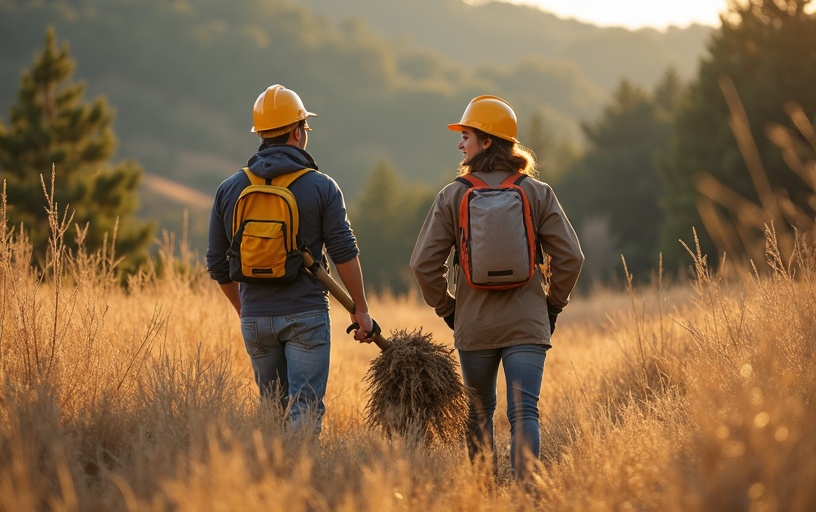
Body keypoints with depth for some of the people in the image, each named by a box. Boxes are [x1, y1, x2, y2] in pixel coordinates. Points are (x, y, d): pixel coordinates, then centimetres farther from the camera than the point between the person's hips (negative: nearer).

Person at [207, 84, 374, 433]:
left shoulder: (228, 189, 5)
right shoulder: (321, 187, -4)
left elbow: (217, 264, 9)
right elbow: (344, 253, -7)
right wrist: (360, 308, 2)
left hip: (255, 319, 4)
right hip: (306, 315, -4)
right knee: (306, 411, -4)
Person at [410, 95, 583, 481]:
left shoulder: (452, 196, -2)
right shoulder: (538, 193, 1)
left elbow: (423, 263, -4)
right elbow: (570, 257, -2)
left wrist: (446, 308, 10)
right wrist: (553, 304, 11)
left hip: (473, 327, 0)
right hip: (527, 325, 0)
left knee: (480, 415, 15)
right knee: (524, 412, -4)